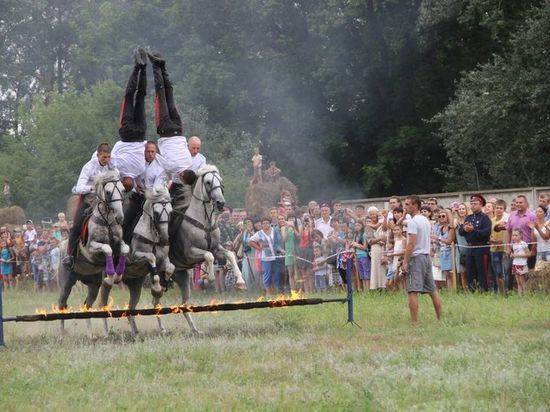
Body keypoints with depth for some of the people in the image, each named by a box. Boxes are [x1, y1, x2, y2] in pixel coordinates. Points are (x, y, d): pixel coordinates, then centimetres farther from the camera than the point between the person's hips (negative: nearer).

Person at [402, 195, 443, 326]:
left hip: (416, 258, -9)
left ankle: (414, 322, -15)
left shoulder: (413, 222, -13)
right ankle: (441, 319, 15)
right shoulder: (426, 220, 16)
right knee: (432, 290, 12)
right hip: (427, 256, 9)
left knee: (412, 291, -10)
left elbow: (411, 243, -19)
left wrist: (405, 262, -18)